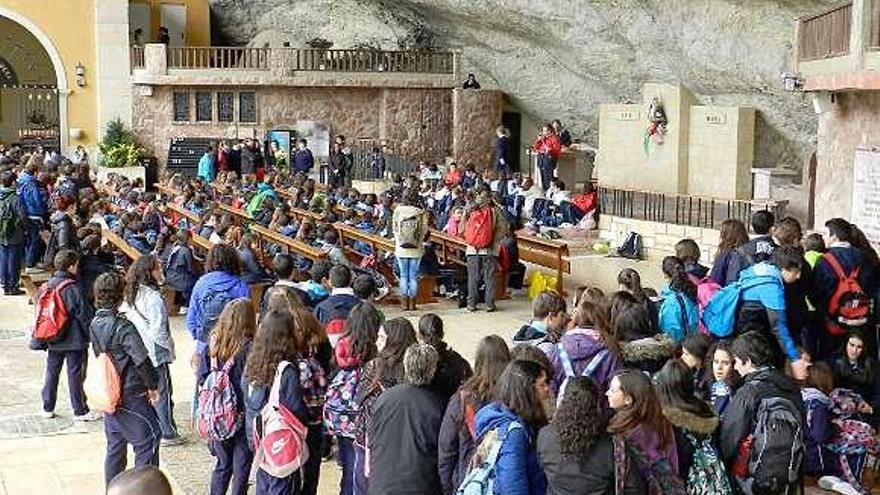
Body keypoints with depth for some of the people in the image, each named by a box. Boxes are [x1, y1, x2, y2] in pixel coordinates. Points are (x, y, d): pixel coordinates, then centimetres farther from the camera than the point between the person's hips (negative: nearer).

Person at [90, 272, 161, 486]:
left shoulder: (95, 324, 4)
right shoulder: (122, 327, -20)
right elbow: (141, 360, -22)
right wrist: (152, 385, -7)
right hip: (130, 395, -8)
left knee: (115, 446, 16)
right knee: (148, 440, 1)